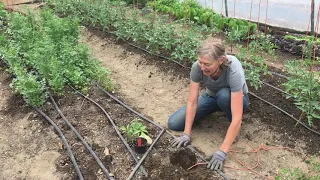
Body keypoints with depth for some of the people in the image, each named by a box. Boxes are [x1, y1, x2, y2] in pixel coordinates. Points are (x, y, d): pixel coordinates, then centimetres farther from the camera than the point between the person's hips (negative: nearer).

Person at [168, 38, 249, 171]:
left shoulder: (234, 72, -41)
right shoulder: (197, 67, -30)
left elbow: (237, 117, -41)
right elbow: (192, 102, -24)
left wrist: (222, 152, -42)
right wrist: (186, 134, -27)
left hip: (235, 99, -3)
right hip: (210, 97, 3)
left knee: (224, 95, -41)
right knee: (173, 123, -9)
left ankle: (234, 128, -9)